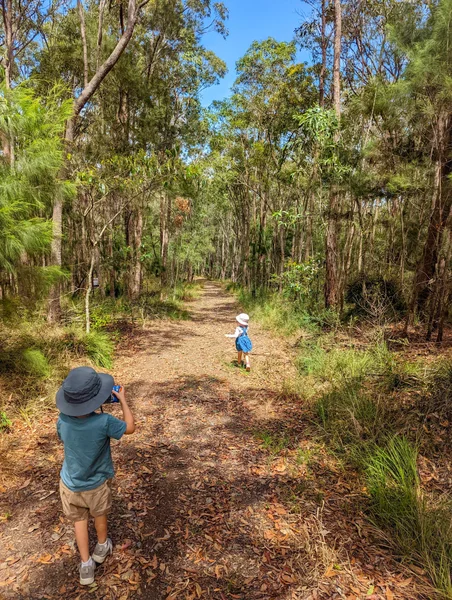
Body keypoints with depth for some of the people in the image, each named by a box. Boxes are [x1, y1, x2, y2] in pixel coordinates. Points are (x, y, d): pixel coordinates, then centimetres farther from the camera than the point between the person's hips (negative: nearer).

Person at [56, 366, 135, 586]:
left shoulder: (62, 421, -25)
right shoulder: (103, 422, -36)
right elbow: (130, 428, -17)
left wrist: (83, 403, -4)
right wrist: (122, 400, -9)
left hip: (70, 484, 2)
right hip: (97, 483, -2)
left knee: (79, 520, 27)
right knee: (99, 515, 28)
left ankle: (86, 565, 37)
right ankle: (102, 547, 53)